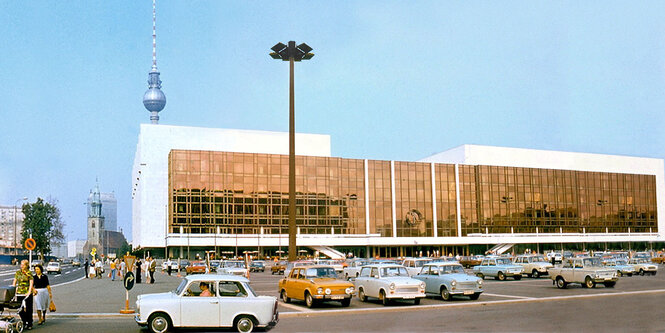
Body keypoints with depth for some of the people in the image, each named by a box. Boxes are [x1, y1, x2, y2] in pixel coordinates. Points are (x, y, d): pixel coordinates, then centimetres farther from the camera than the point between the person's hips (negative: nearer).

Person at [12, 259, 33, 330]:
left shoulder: (29, 273, -4)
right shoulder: (18, 273, 9)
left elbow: (31, 283, -9)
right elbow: (14, 282, 11)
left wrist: (29, 292, -19)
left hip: (27, 293, -4)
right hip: (19, 293, 4)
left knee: (28, 309, 0)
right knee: (20, 309, 6)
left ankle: (29, 324, 6)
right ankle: (24, 322, 19)